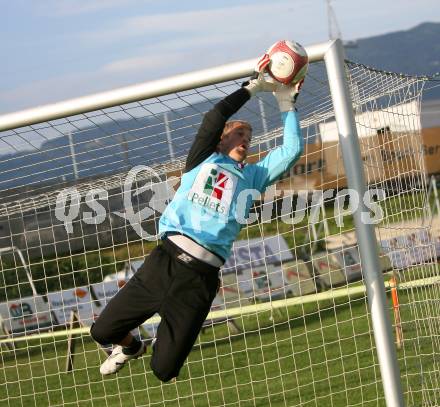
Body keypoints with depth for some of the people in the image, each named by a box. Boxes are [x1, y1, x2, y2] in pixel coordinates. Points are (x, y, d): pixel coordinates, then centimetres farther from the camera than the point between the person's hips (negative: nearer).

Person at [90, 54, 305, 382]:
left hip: (200, 279, 1)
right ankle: (131, 347, 36)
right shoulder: (203, 159, 15)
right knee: (102, 331, 0)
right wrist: (252, 87, 4)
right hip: (165, 260, -1)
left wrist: (287, 105, 17)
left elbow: (292, 150, 16)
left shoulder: (252, 176, 22)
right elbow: (214, 119, 0)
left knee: (164, 370, -6)